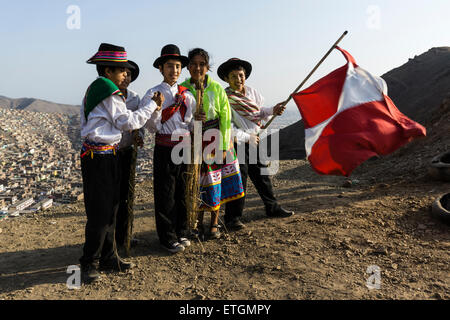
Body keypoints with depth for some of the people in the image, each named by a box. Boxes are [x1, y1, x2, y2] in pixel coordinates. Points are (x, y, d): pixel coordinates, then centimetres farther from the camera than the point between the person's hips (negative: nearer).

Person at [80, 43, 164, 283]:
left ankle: (108, 258, 23)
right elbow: (128, 122, -11)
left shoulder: (94, 90, 17)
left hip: (95, 154, 10)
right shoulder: (109, 93, -13)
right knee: (100, 212, -2)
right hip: (101, 157, -10)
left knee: (109, 209, 14)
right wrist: (153, 105, -2)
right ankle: (89, 264, 11)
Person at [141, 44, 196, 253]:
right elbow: (151, 126, -8)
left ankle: (181, 233, 28)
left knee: (183, 192, 12)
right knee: (165, 194, 2)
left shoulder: (187, 95, 11)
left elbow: (192, 122, 11)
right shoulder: (152, 94, -2)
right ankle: (168, 238, 17)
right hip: (165, 149, -4)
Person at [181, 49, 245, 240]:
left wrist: (223, 146, -10)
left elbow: (225, 118, -5)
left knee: (216, 181, 5)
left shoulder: (216, 89, -4)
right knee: (197, 182, 4)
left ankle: (214, 224, 22)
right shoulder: (182, 89, -1)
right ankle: (198, 224, 21)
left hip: (216, 140, 0)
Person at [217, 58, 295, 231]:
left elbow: (259, 112, 17)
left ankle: (272, 207, 32)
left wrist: (272, 110, -2)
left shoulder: (251, 91, 8)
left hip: (255, 140, 7)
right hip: (237, 143, -6)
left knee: (262, 175, 16)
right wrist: (247, 137, -16)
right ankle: (232, 217, 8)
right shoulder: (224, 98, -12)